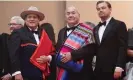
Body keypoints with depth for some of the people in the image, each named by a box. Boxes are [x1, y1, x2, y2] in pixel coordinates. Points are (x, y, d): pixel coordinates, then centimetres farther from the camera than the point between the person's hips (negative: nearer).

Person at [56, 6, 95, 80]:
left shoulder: (86, 30, -6)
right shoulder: (62, 31, 17)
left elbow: (90, 49, -16)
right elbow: (58, 48, 20)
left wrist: (72, 55, -20)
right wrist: (59, 57, 0)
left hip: (80, 72, -6)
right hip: (63, 71, 6)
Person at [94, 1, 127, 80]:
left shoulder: (119, 25, -2)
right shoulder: (96, 28, 18)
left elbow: (123, 47, -10)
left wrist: (119, 67, -19)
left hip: (112, 69, -6)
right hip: (98, 70, 6)